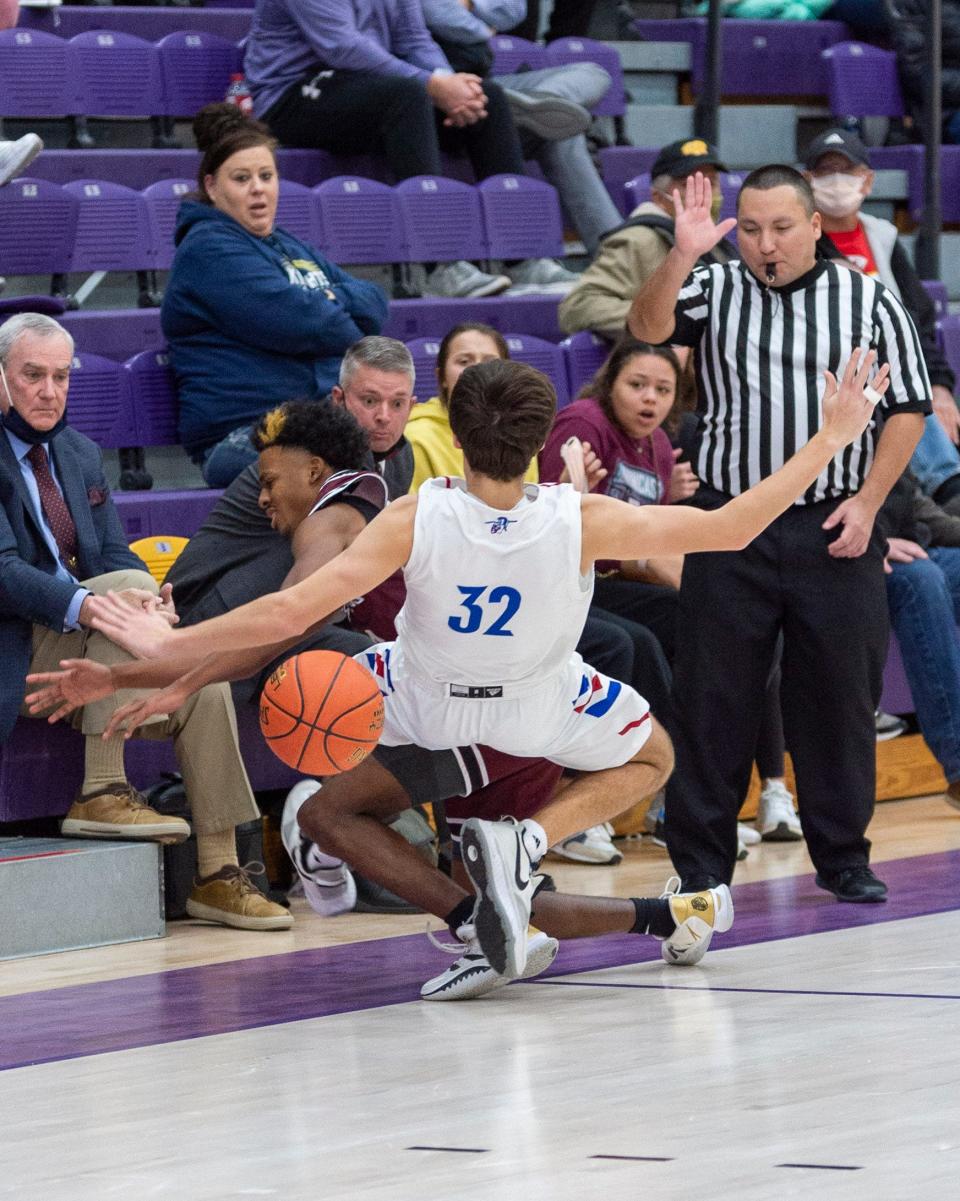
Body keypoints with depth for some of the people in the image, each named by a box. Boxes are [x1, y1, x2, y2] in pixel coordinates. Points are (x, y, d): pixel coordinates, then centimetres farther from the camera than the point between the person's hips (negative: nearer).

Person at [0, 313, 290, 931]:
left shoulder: (80, 454, 18)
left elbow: (113, 555, 12)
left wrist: (150, 606, -11)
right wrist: (85, 605, -34)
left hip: (84, 651, 7)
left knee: (204, 682, -15)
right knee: (129, 582, -28)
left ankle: (218, 874, -12)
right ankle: (102, 790, -28)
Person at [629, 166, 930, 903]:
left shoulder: (869, 303, 4)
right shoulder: (713, 292, 5)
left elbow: (908, 409, 5)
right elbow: (648, 328, -13)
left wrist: (867, 502, -4)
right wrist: (682, 255, -29)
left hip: (835, 531, 0)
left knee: (840, 696, 5)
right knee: (714, 698, 2)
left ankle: (844, 856, 17)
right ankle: (701, 863, 9)